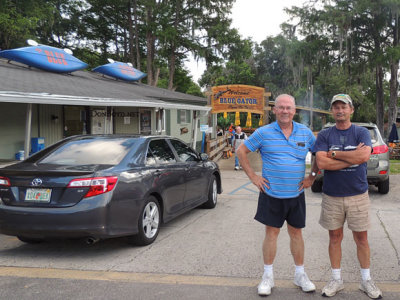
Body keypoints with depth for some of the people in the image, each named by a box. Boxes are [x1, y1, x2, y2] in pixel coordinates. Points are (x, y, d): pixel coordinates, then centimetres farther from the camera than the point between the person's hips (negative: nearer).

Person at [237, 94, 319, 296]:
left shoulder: (305, 133, 3)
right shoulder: (263, 133, -4)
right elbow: (241, 151, 2)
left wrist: (312, 176, 6)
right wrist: (253, 176, -3)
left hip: (296, 194, 2)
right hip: (271, 194, -2)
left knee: (296, 233, 11)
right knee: (271, 232, 5)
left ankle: (300, 275, 26)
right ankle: (268, 276, 17)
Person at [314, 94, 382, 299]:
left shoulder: (361, 133, -1)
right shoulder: (324, 135, 1)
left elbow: (364, 155, -20)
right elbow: (321, 163, -14)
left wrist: (334, 154, -14)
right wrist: (352, 158, -16)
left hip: (357, 195, 0)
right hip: (332, 195, 1)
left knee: (361, 238, 8)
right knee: (335, 238, 10)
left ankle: (366, 280, 23)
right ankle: (336, 280, 23)